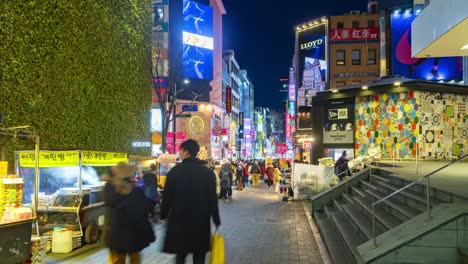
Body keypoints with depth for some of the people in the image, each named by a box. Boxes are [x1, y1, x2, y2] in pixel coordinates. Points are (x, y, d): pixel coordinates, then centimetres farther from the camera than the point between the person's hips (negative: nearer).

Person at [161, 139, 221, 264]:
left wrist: (163, 216, 8)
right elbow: (213, 199, -1)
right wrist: (216, 221, 7)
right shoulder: (208, 172, -2)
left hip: (179, 221, -1)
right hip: (201, 222, 1)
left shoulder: (175, 171, -7)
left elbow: (167, 197, -5)